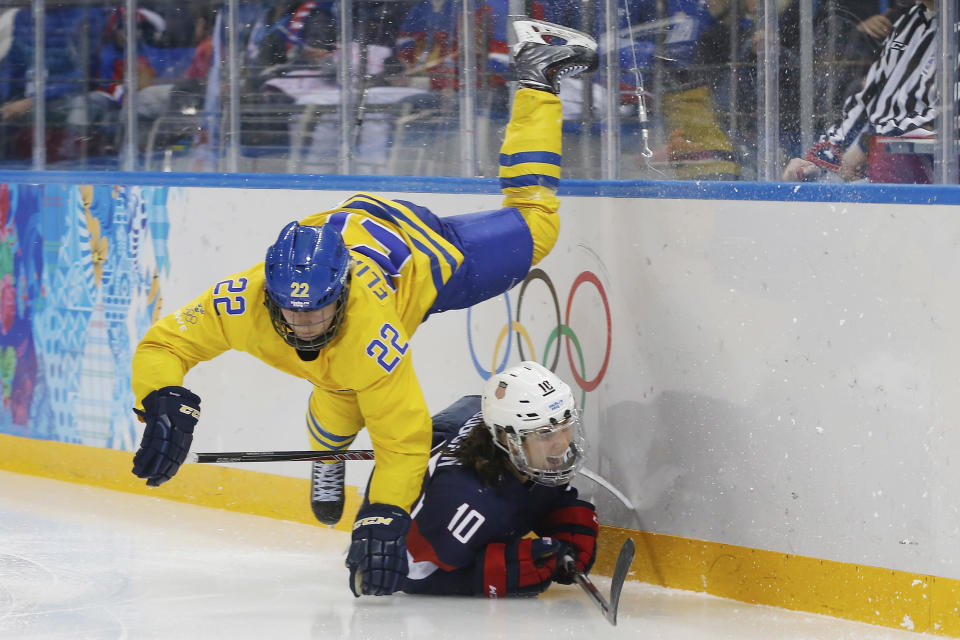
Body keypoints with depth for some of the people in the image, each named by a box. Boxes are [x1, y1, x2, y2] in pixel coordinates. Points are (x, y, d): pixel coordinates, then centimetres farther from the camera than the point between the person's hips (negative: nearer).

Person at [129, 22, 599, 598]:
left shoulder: (370, 336, -46)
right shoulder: (242, 302, -39)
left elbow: (405, 441, -40)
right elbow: (161, 347, -27)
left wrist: (383, 521, -48)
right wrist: (167, 406, -47)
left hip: (419, 251, -3)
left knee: (535, 227, 15)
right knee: (337, 410, 0)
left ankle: (538, 79, 29)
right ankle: (329, 461, 38)